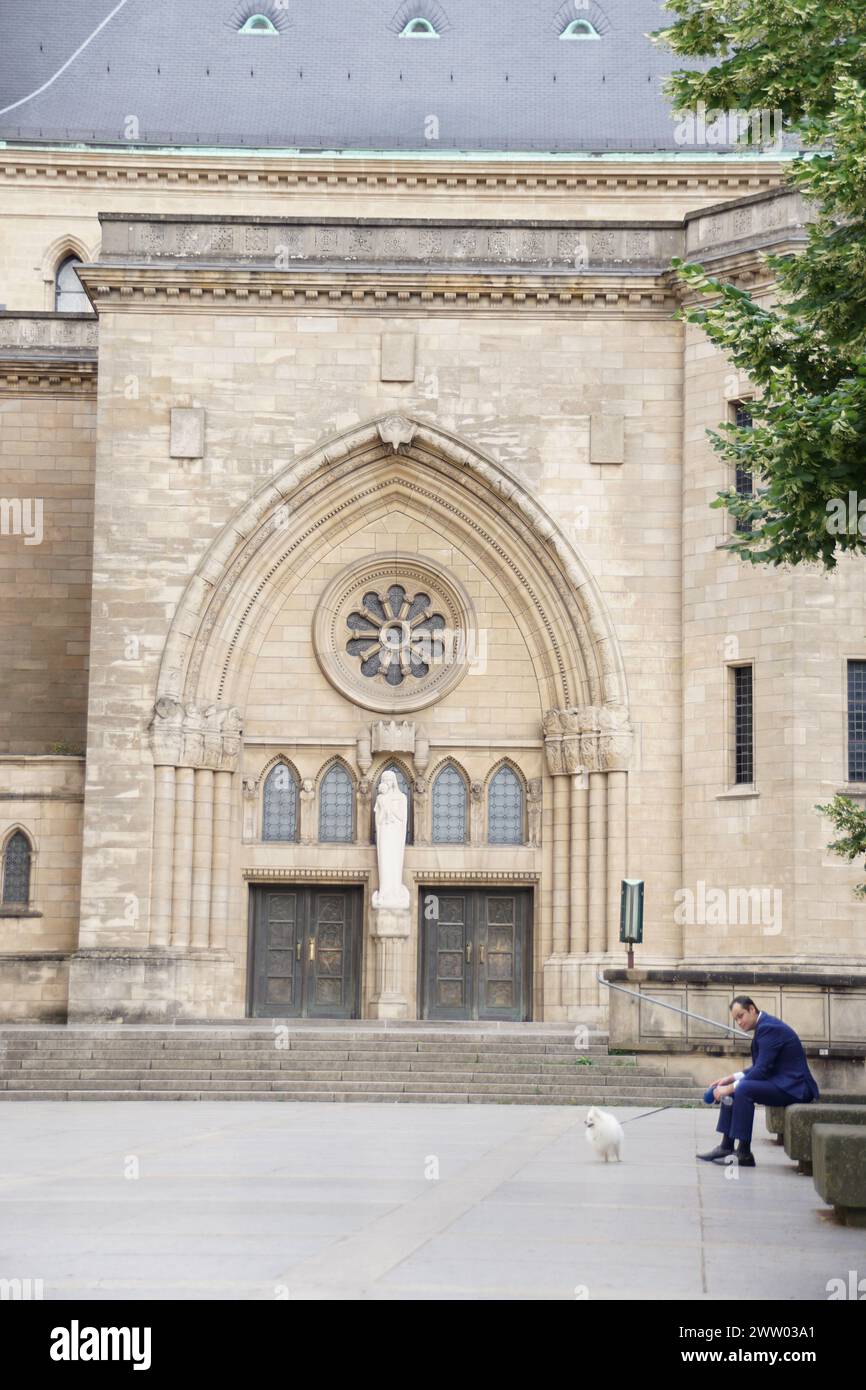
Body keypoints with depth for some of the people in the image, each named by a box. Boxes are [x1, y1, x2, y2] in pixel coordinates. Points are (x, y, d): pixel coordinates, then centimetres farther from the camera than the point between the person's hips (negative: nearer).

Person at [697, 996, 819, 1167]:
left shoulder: (769, 1027, -18)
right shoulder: (764, 1025, 13)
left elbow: (761, 1070, -22)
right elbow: (759, 1067, 18)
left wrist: (731, 1087, -16)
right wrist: (732, 1078, 6)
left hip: (793, 1087, -11)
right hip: (783, 1083, 11)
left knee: (743, 1089, -28)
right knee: (730, 1090, 9)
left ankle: (744, 1153, -22)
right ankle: (726, 1146, 9)